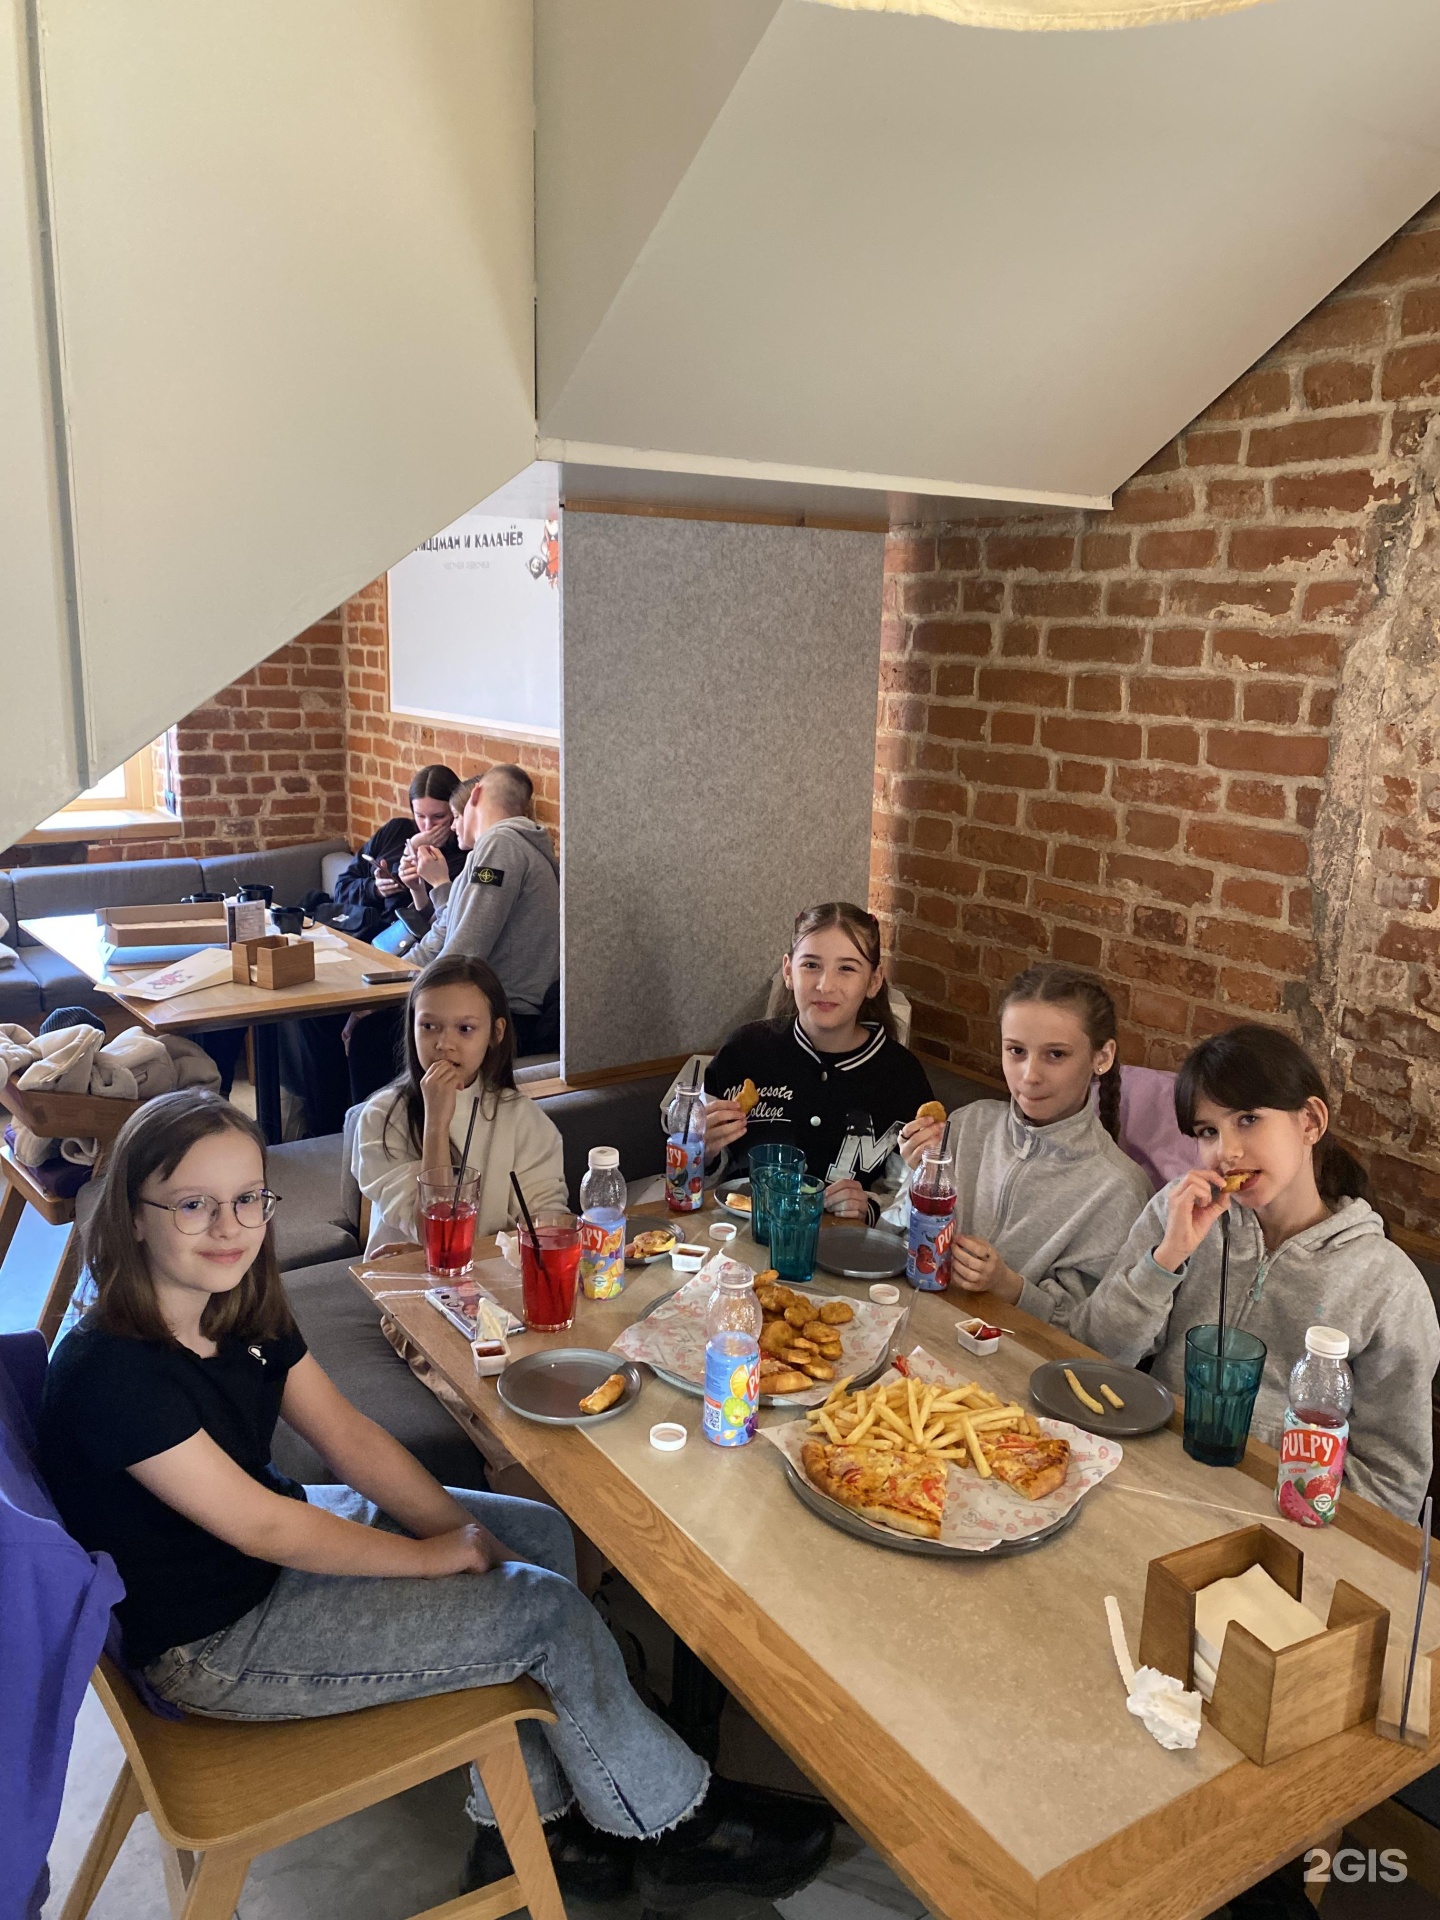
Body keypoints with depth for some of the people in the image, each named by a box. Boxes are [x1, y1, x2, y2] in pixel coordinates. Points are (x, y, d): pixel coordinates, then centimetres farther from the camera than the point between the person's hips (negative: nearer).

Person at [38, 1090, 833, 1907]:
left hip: (289, 1532, 9)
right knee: (549, 1610, -10)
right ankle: (672, 1822, 16)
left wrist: (464, 1535, -10)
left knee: (538, 1534, 6)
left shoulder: (244, 1312, -4)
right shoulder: (110, 1373, -29)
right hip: (216, 1642, -9)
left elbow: (349, 1434, -1)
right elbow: (258, 1528, -27)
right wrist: (428, 1556, -17)